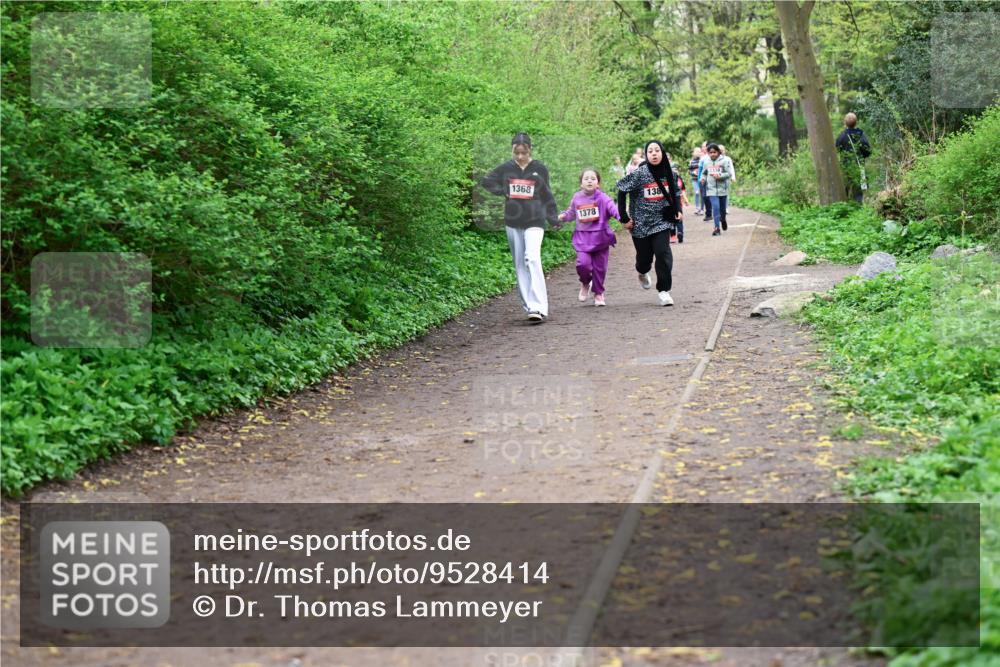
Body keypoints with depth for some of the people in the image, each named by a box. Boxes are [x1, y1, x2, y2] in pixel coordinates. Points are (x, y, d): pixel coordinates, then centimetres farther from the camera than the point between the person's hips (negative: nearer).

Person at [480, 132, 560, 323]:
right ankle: (528, 305, 16)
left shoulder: (540, 169, 0)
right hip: (513, 222, 4)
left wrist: (554, 217, 6)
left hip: (534, 222, -4)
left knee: (532, 259, -19)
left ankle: (538, 307, -23)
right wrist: (502, 191, -1)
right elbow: (485, 181, 14)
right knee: (519, 264, 7)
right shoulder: (506, 168, 3)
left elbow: (546, 195, 8)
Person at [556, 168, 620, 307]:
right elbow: (571, 213, 21)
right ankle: (585, 283, 16)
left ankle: (598, 293, 24)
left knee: (600, 267, 4)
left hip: (600, 237, -1)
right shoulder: (577, 198, 6)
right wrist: (563, 216, 1)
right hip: (583, 238, 1)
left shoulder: (602, 198, -5)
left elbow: (613, 209, -17)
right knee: (583, 263, -16)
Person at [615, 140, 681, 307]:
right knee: (644, 256, 8)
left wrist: (678, 210, 4)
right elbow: (621, 191, -9)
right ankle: (643, 273, 45)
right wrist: (624, 218, -11)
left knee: (663, 253, -15)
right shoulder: (639, 174, -13)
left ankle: (664, 290, -6)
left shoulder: (668, 173, -1)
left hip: (662, 222, 2)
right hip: (641, 223, -2)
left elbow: (675, 193, 16)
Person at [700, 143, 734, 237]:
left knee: (722, 207, 13)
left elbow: (729, 173, -9)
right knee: (715, 207, -11)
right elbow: (704, 173, 20)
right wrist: (703, 178, 0)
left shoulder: (724, 160, -6)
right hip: (711, 189, 1)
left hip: (722, 188, -1)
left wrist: (720, 176, -24)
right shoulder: (707, 162, 5)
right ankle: (717, 228, -9)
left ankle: (723, 220, 44)